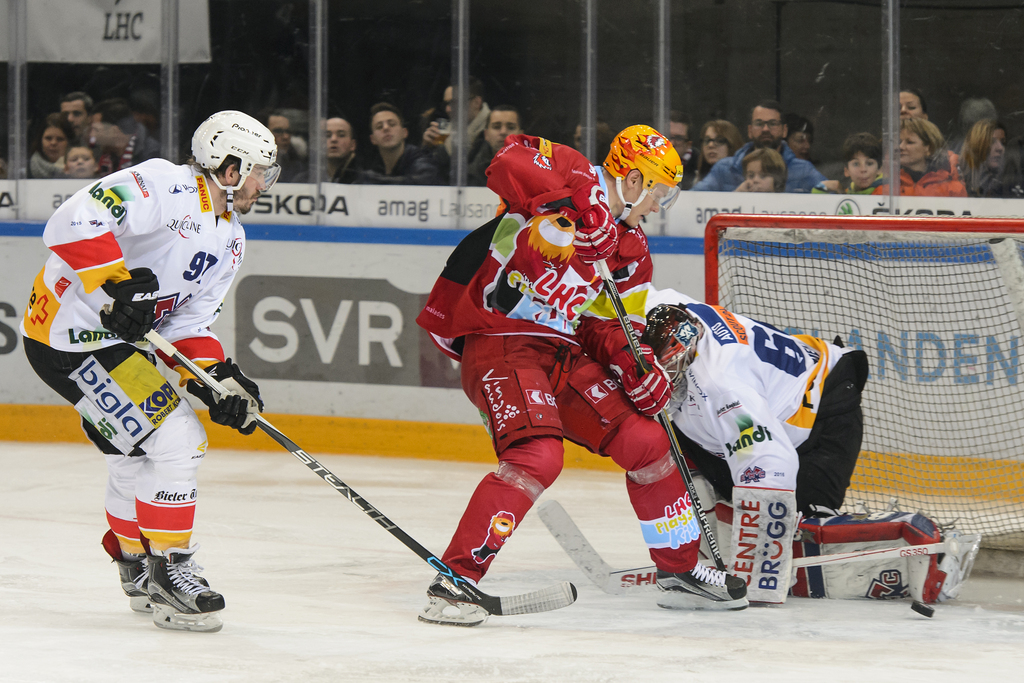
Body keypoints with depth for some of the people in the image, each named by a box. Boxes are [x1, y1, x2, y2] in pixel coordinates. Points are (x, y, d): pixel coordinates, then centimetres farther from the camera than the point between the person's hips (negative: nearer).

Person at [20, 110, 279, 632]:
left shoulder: (229, 242, 10)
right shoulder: (162, 187, -19)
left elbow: (190, 324, 10)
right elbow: (74, 222, -31)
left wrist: (220, 378, -6)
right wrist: (115, 286, -35)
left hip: (118, 339, 11)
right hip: (70, 338, -11)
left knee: (136, 453, 24)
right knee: (172, 438, -14)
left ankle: (137, 569, 44)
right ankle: (169, 574, -5)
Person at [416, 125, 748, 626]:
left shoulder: (632, 252, 16)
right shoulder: (571, 173, -8)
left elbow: (608, 322, 16)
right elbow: (507, 164, -27)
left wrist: (632, 360, -5)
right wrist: (573, 204, -37)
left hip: (564, 353, 9)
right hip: (498, 340, -9)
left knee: (646, 441, 6)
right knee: (538, 455, -27)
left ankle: (680, 570, 24)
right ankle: (455, 580, -22)